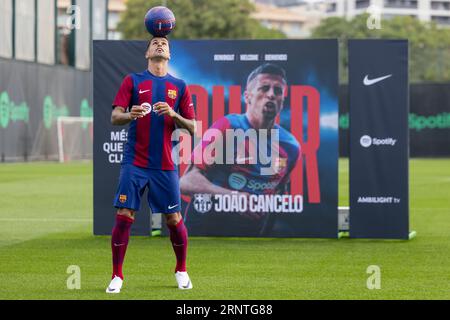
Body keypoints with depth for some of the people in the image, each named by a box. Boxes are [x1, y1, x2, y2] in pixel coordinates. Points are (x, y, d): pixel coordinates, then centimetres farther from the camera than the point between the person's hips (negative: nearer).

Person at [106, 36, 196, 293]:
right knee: (124, 216, -7)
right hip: (134, 163, -1)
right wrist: (130, 115, -23)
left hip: (165, 164, 1)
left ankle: (181, 271, 23)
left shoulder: (179, 86, 10)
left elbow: (192, 128, 7)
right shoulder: (133, 81, 6)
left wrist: (173, 114, -12)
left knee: (174, 219, 1)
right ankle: (117, 276, 3)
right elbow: (115, 117, -1)